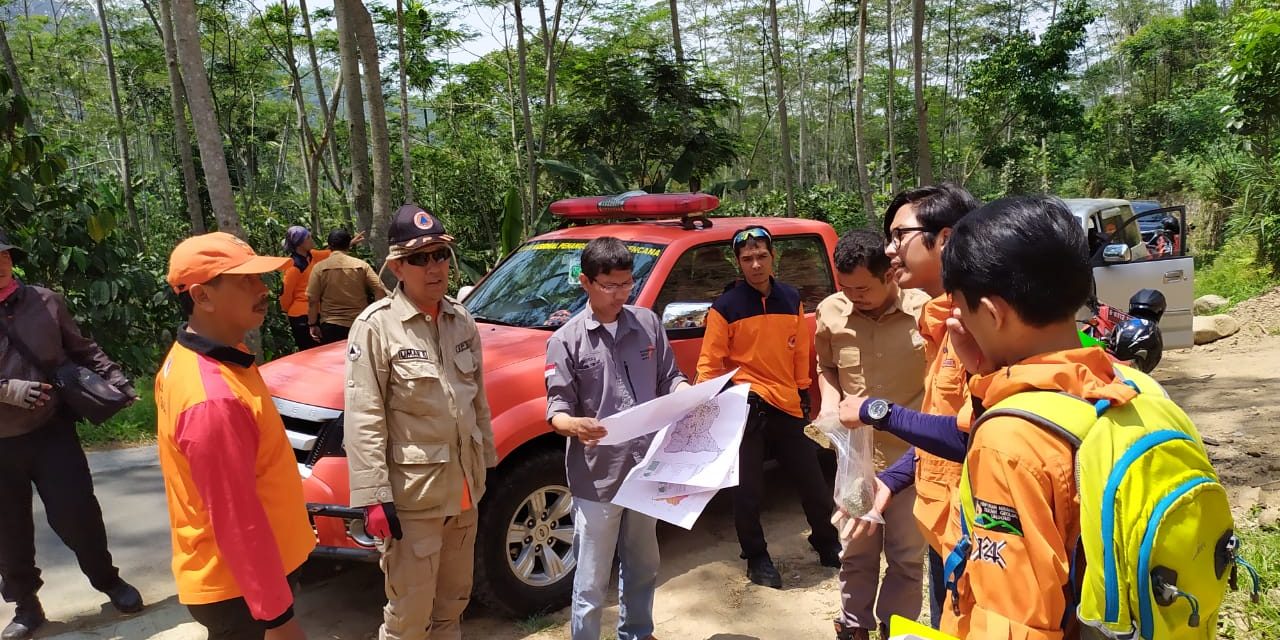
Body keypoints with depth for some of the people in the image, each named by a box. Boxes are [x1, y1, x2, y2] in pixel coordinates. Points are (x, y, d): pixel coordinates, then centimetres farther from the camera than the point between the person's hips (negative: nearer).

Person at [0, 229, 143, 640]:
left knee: (77, 513, 4)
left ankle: (109, 581, 26)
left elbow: (82, 350, 8)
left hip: (52, 430, 0)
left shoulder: (44, 301, 0)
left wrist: (117, 382, -3)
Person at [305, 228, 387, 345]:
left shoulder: (319, 268, -4)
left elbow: (312, 300, -5)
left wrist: (312, 325, 4)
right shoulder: (362, 265, -1)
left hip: (331, 327, -1)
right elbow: (380, 291, -6)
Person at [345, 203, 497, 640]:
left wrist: (485, 461, 15)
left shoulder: (461, 320, 5)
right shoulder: (376, 326, -14)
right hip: (412, 493, -6)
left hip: (463, 485, 6)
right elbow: (363, 419, -16)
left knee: (453, 599, 20)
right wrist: (373, 496, -19)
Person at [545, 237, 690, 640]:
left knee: (642, 568, 24)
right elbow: (557, 409, -10)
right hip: (596, 477, -4)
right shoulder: (566, 340, -8)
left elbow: (670, 380, 9)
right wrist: (574, 426, -32)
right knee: (592, 582, 5)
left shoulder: (648, 324, 4)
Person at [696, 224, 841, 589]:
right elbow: (709, 365, -7)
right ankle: (756, 558, 25)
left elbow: (800, 353, 15)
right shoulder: (725, 308, -6)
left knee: (813, 481, 16)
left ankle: (828, 545, 38)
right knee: (748, 491, 5)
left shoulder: (792, 300, 8)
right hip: (746, 408, -4)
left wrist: (803, 393, 14)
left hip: (787, 407, 4)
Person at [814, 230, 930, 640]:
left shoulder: (925, 309, -16)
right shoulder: (831, 312, -5)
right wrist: (829, 400, -5)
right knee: (855, 550, 17)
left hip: (912, 454, -2)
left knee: (907, 553, 15)